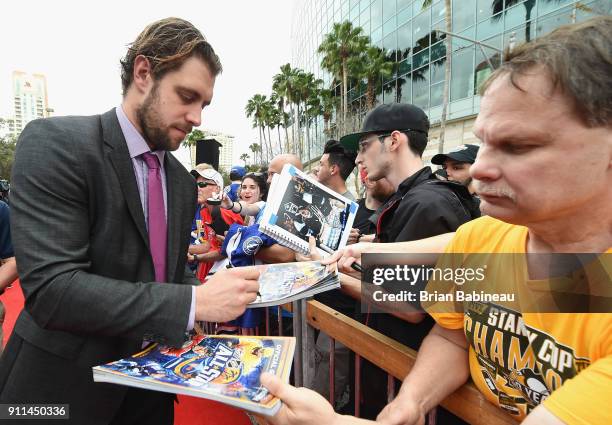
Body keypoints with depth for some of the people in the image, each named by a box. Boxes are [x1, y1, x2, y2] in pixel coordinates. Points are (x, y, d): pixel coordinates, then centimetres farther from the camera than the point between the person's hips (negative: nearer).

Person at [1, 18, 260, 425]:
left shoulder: (182, 180, 4)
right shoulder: (55, 142, -17)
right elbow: (51, 288, -26)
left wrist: (220, 291, -10)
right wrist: (195, 301, -30)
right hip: (65, 389, -6)